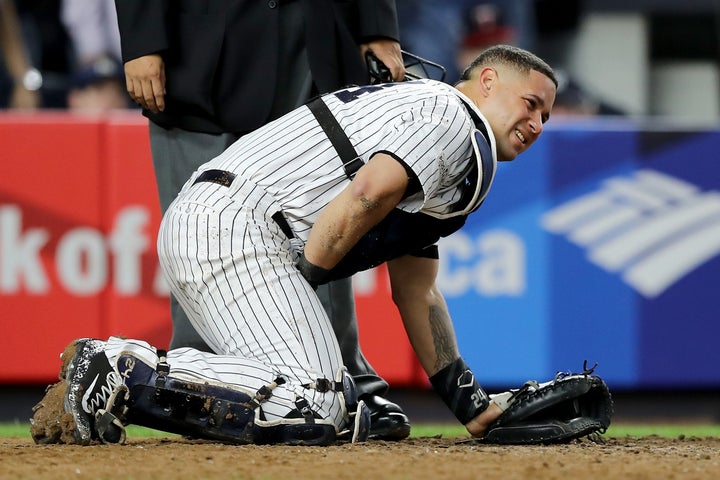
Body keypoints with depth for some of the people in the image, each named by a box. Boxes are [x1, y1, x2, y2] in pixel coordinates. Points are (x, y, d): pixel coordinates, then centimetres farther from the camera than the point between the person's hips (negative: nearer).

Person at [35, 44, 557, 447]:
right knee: (313, 409, -21)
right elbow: (370, 191, -21)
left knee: (342, 413, 8)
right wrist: (303, 281, -12)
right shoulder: (450, 116, -2)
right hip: (238, 227, -10)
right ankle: (127, 374, -19)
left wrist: (470, 404, 28)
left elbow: (416, 294, 32)